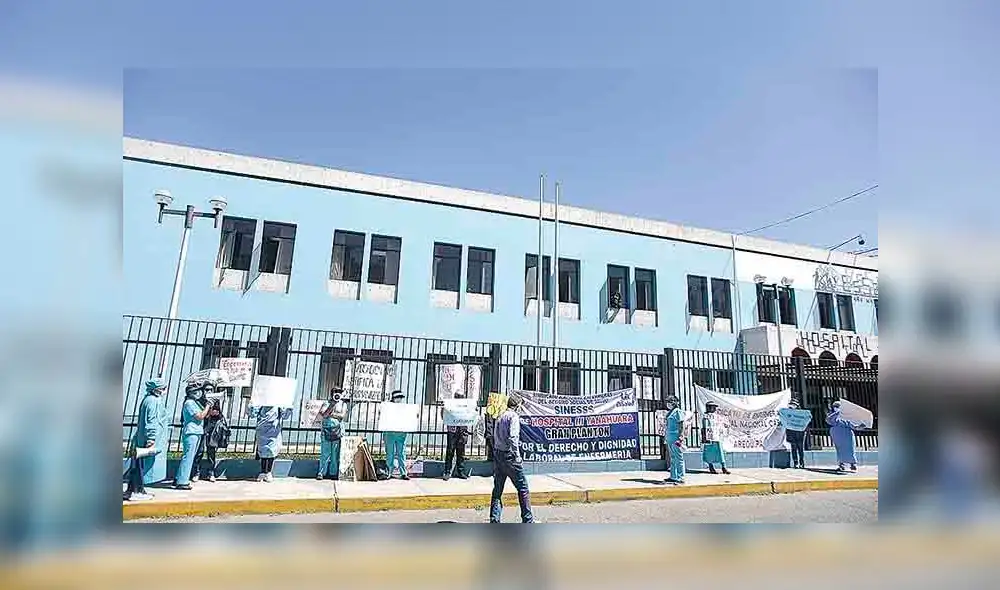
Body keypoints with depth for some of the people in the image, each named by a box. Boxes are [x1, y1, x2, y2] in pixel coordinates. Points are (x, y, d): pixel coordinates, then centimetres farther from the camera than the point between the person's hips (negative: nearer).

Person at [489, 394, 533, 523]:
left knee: (497, 489, 12)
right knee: (523, 488, 3)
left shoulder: (500, 417, 14)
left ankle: (494, 520, 14)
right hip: (509, 455, -8)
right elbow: (512, 437, -21)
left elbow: (495, 437, 13)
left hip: (497, 455, 8)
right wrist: (517, 455, -16)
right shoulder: (514, 416, -11)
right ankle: (528, 519, 8)